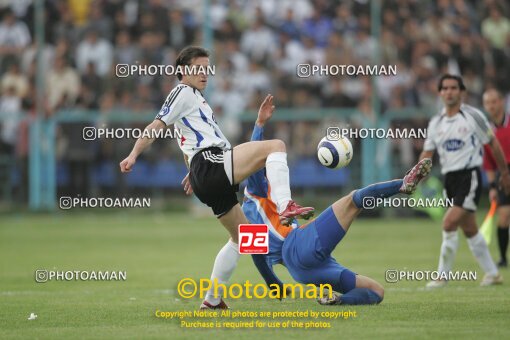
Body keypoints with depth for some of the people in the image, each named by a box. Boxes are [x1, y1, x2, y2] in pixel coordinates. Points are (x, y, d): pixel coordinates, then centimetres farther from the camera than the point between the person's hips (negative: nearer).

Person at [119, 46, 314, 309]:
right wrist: (134, 155, -17)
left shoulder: (194, 97, 33)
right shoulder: (183, 93, 4)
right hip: (211, 162, -10)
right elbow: (156, 126, -7)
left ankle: (211, 299, 17)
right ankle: (285, 206, -36)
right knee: (275, 146, -17)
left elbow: (188, 142, 44)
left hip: (204, 175, 10)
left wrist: (193, 172, 51)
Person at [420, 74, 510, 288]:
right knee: (470, 230, 11)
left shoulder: (473, 116, -5)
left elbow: (493, 143, 2)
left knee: (449, 224, -18)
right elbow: (427, 152, 7)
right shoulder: (435, 123, 9)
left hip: (470, 176, -6)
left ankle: (442, 276, -10)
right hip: (450, 179, 6)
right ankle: (492, 274, 23)